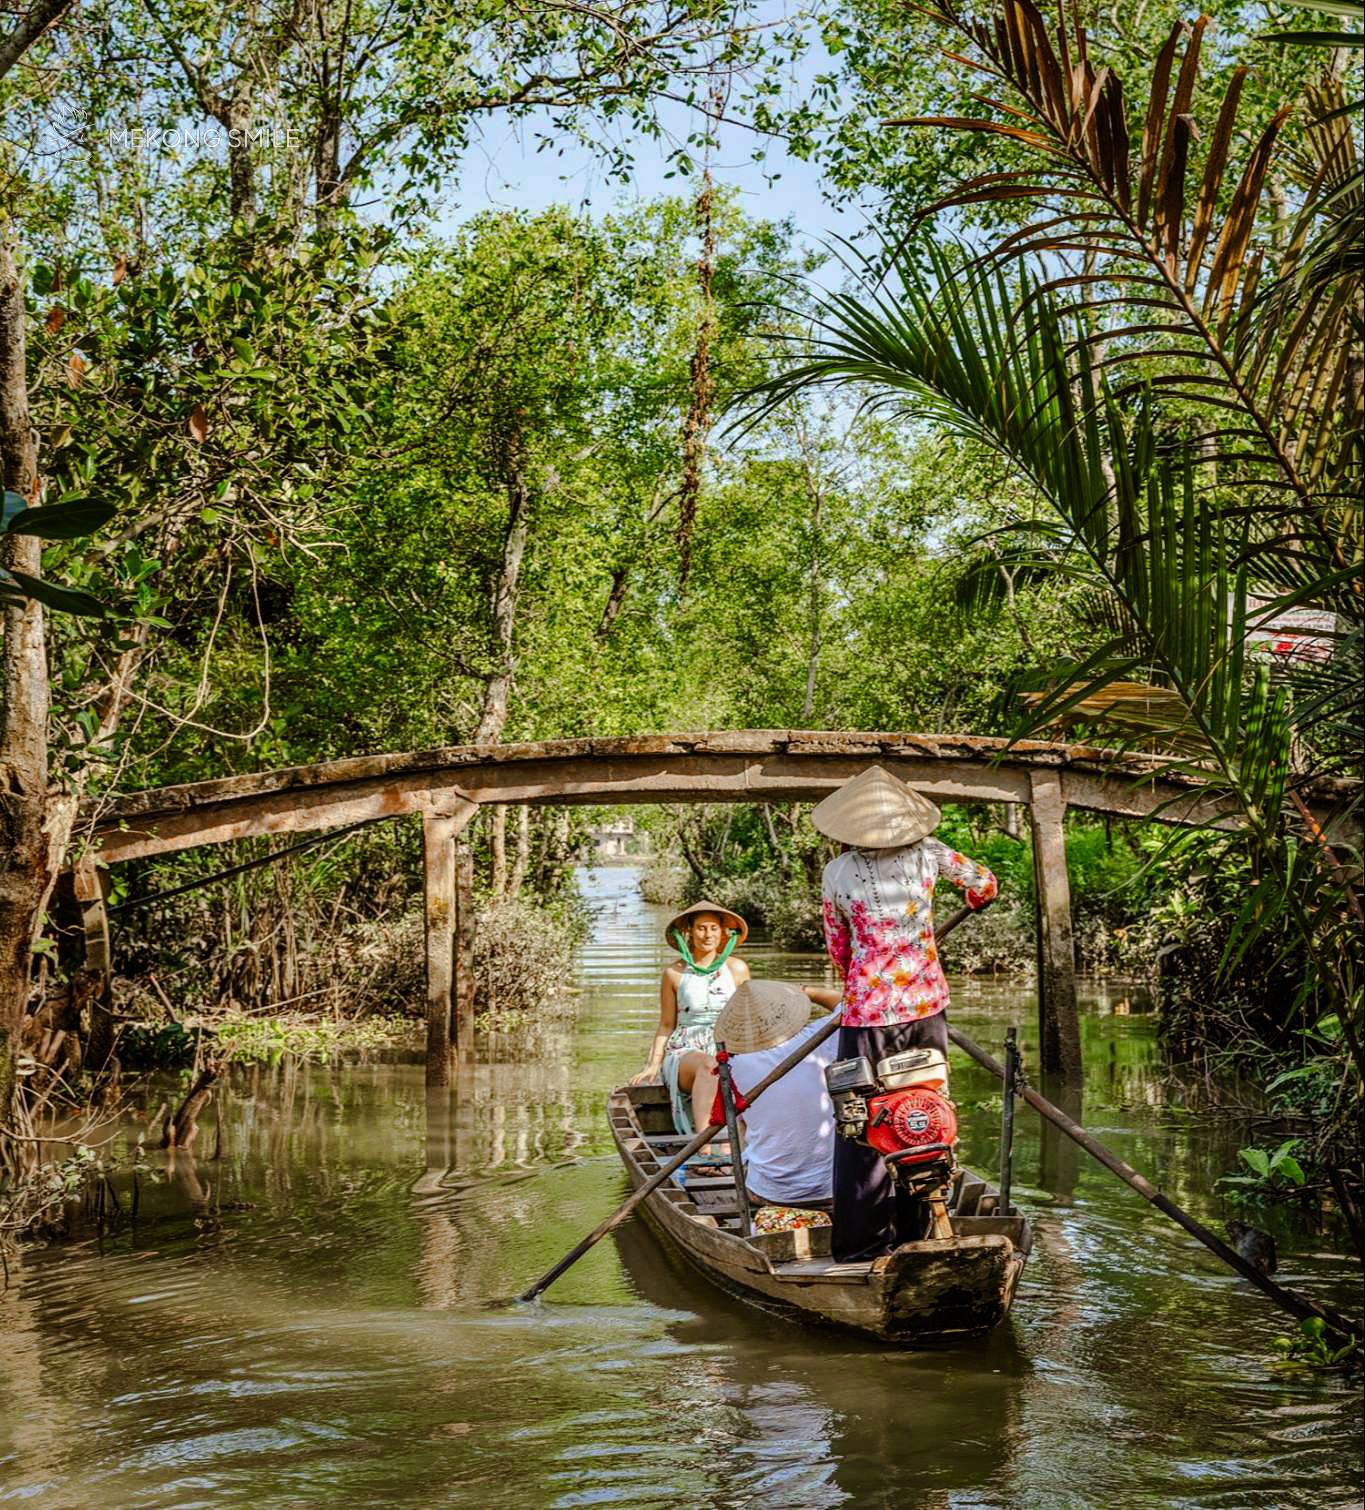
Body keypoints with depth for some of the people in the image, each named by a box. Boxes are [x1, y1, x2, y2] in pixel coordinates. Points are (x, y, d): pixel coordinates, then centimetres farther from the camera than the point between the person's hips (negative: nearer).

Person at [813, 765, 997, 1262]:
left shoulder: (836, 873, -3)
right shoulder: (927, 854, 0)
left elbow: (839, 951, 8)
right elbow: (985, 885, 17)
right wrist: (971, 900, 40)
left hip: (868, 1011, -2)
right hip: (926, 1006, 3)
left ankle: (864, 1239, 6)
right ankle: (918, 1231, 19)